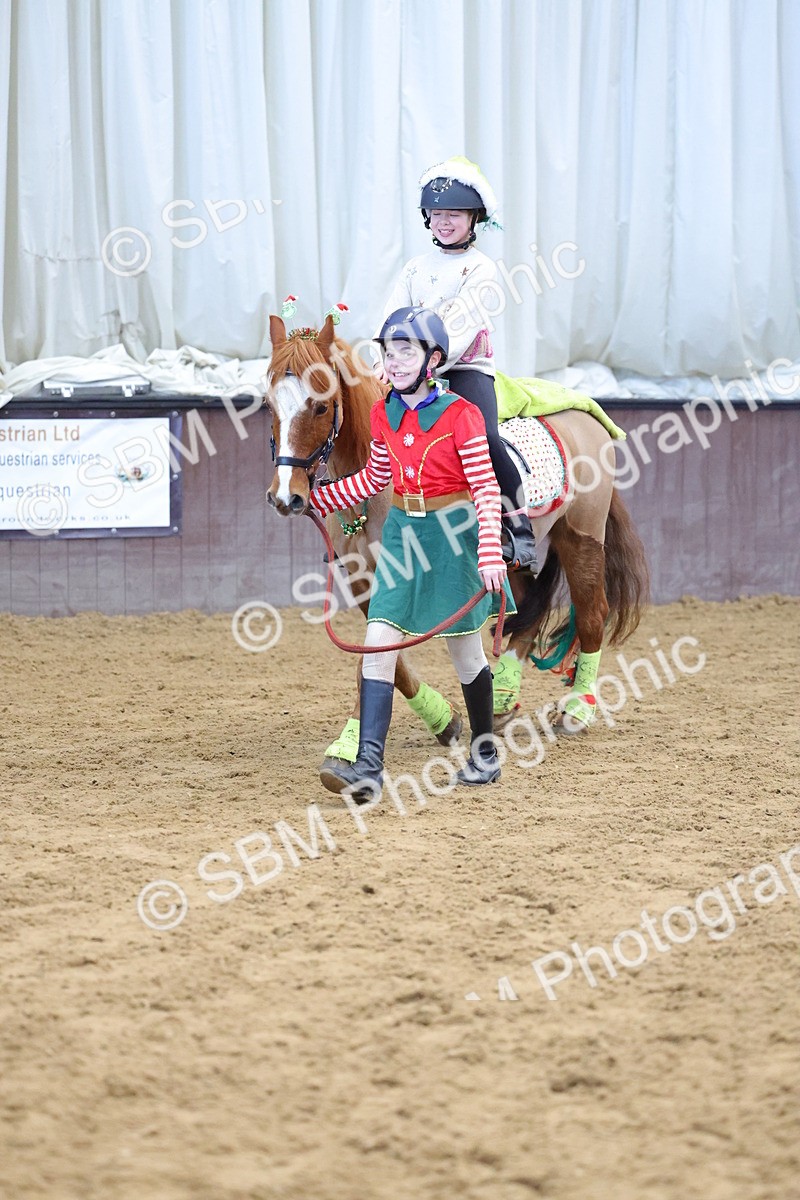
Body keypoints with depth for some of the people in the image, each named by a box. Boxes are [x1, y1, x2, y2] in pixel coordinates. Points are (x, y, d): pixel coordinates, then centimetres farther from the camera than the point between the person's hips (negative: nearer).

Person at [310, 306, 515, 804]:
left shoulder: (460, 415, -13)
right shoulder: (384, 415, 4)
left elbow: (486, 488, -15)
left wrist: (490, 552, -25)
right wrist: (316, 498, 14)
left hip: (452, 536, -5)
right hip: (403, 533, 5)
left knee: (465, 651, 10)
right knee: (378, 643, -9)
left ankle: (486, 754, 30)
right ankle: (368, 767, -15)